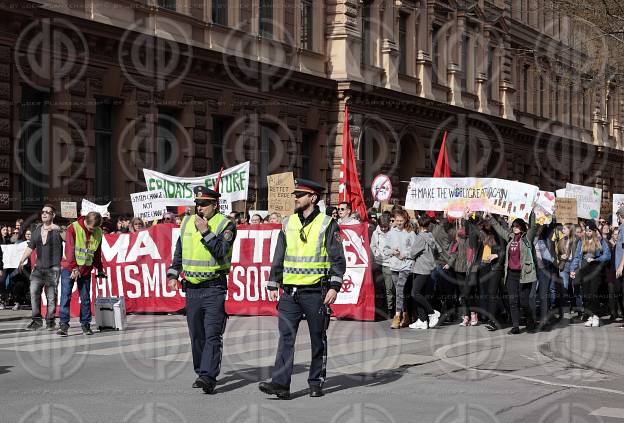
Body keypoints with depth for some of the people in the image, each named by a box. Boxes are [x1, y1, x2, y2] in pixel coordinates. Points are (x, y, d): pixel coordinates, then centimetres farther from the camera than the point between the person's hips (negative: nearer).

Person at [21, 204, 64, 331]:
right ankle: (37, 320, -2)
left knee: (51, 295, -2)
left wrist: (58, 229, -31)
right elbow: (30, 247, 16)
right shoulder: (37, 230, 15)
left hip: (53, 268, -4)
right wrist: (22, 260, 5)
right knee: (34, 291, -9)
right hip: (39, 267, 4)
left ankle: (50, 321, 8)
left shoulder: (57, 229, 1)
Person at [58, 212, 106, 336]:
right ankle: (64, 324, -7)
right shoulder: (73, 228, -13)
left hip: (86, 269, 3)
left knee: (85, 298, 5)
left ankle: (86, 324, 13)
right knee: (65, 296, -7)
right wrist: (74, 268, -23)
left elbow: (97, 253, 13)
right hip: (69, 268, -3)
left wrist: (99, 269, 14)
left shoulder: (98, 232, 1)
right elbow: (70, 250, -17)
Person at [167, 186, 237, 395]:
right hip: (191, 289, 6)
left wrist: (206, 232, -20)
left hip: (214, 289, -6)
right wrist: (173, 274, 15)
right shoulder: (187, 223, 12)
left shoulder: (225, 225, -5)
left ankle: (208, 376, -19)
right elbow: (179, 251, 23)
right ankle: (201, 373, 24)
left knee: (212, 334, -13)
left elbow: (221, 252, -19)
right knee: (196, 336, 12)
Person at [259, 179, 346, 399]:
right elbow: (279, 257, 15)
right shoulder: (287, 224, 11)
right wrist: (273, 285, 10)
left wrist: (334, 286, -12)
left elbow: (338, 258, -4)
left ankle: (316, 383, 17)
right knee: (285, 337, -5)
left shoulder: (327, 224, -2)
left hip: (316, 292, -4)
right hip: (290, 292, 4)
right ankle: (280, 383, -7)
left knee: (318, 339, 7)